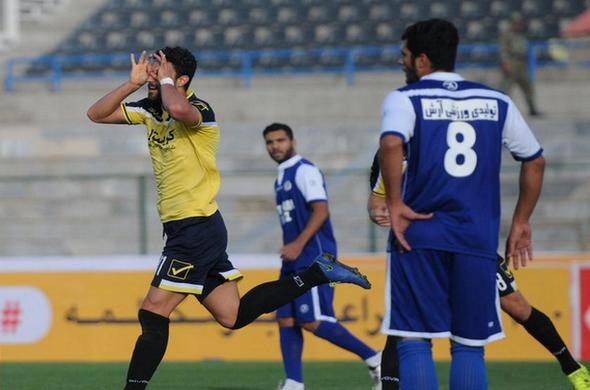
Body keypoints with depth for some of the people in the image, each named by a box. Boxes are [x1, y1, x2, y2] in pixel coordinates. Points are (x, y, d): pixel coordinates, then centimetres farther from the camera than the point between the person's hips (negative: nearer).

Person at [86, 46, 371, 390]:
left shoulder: (200, 110, -15)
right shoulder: (150, 111, 11)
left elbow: (179, 108, -40)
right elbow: (97, 114, 12)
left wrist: (165, 80, -20)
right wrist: (133, 83, 0)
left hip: (197, 229, -9)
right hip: (186, 230, 9)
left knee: (153, 314, -9)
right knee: (234, 315, 11)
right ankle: (319, 272, 17)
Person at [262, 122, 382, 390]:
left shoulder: (304, 171, -9)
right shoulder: (281, 178, 20)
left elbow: (321, 211, -17)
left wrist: (298, 245, -22)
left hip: (314, 258, -10)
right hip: (294, 261, 10)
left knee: (312, 321, -15)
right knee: (286, 319, 3)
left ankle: (373, 359, -8)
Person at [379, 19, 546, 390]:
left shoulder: (405, 99, 0)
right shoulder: (496, 102, 13)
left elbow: (391, 144, -21)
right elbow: (535, 161, 17)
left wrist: (395, 204, -12)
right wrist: (521, 223, 24)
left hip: (418, 236, -3)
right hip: (478, 240, 3)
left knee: (415, 343, 0)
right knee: (470, 347, 7)